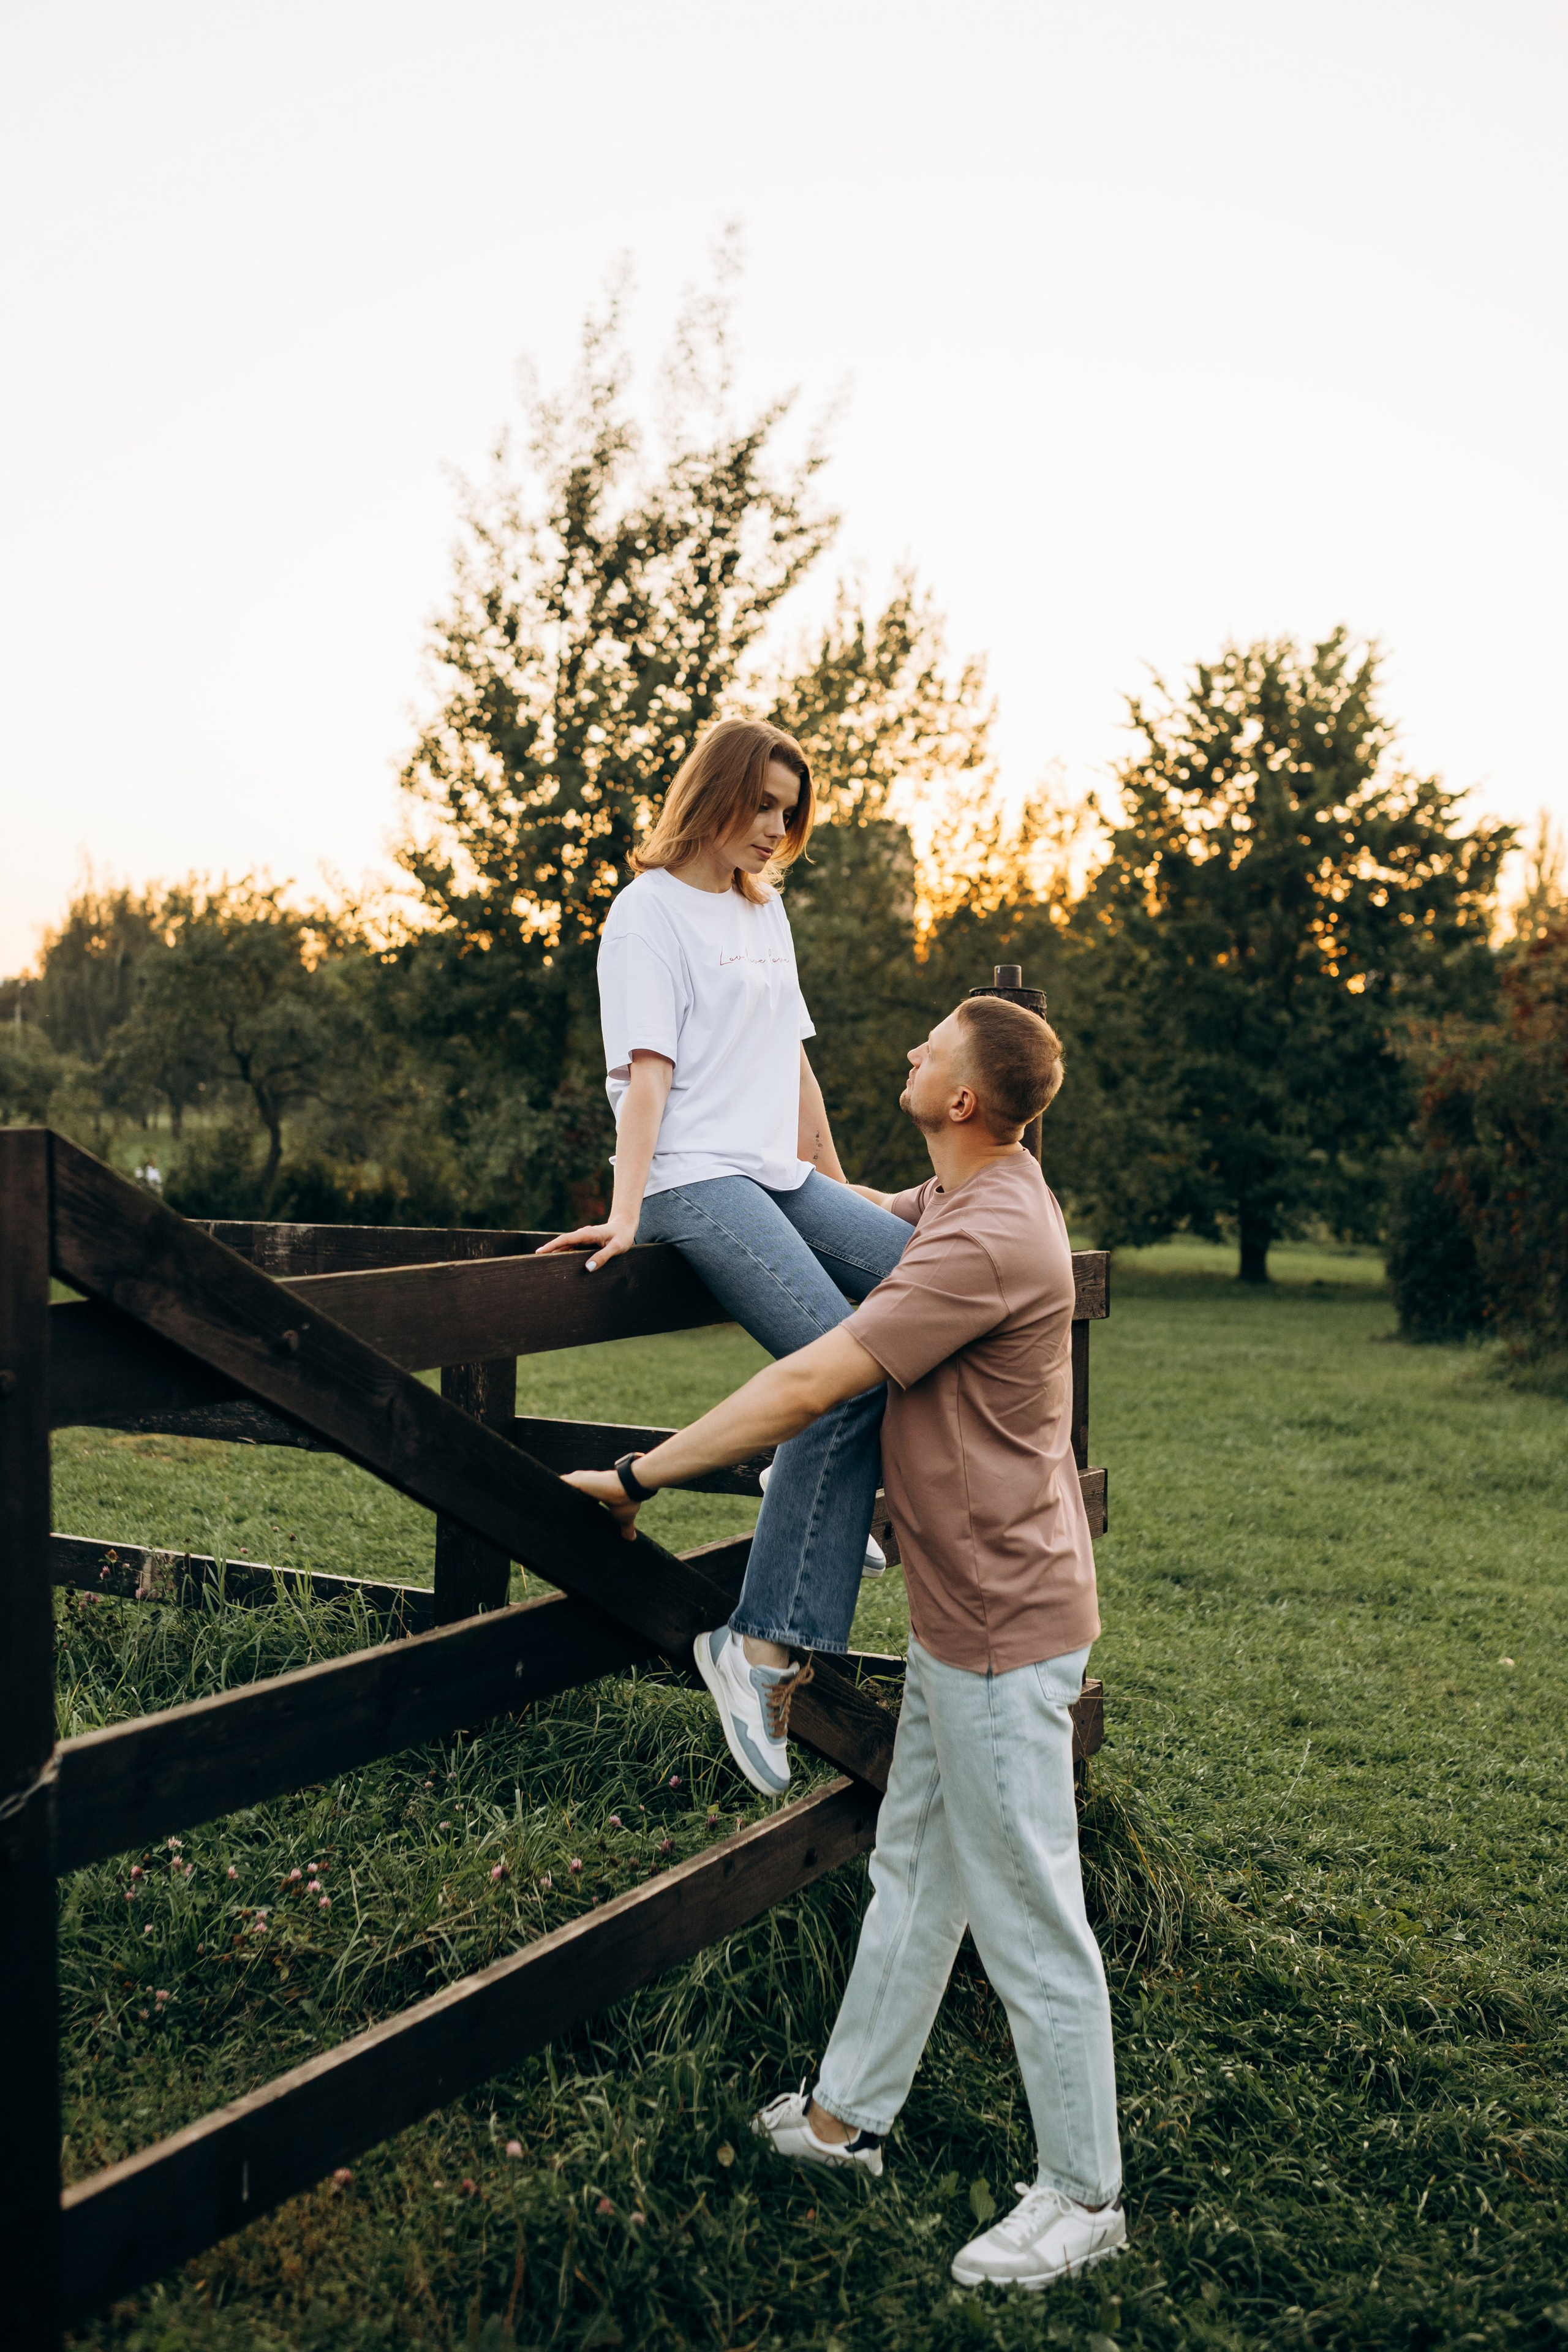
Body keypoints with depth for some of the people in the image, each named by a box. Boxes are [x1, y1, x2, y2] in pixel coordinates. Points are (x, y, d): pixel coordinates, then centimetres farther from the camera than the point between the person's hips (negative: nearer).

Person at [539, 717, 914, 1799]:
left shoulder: (765, 910, 23)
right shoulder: (650, 909, 0)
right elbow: (647, 1068, -12)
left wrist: (840, 1185, 26)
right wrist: (626, 1211, -21)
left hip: (779, 1179, 8)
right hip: (696, 1182, -8)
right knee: (850, 1368, -24)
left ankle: (828, 1487, 6)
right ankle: (766, 1643, -20)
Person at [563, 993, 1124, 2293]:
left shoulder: (990, 1239, -26)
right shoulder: (958, 1201, 7)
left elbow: (807, 1384, -26)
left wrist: (638, 1477, -19)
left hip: (1004, 1627, -10)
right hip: (959, 1614, 10)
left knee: (1029, 1920, 5)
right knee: (912, 1874, 21)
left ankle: (1083, 2197, 23)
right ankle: (847, 2113, 38)